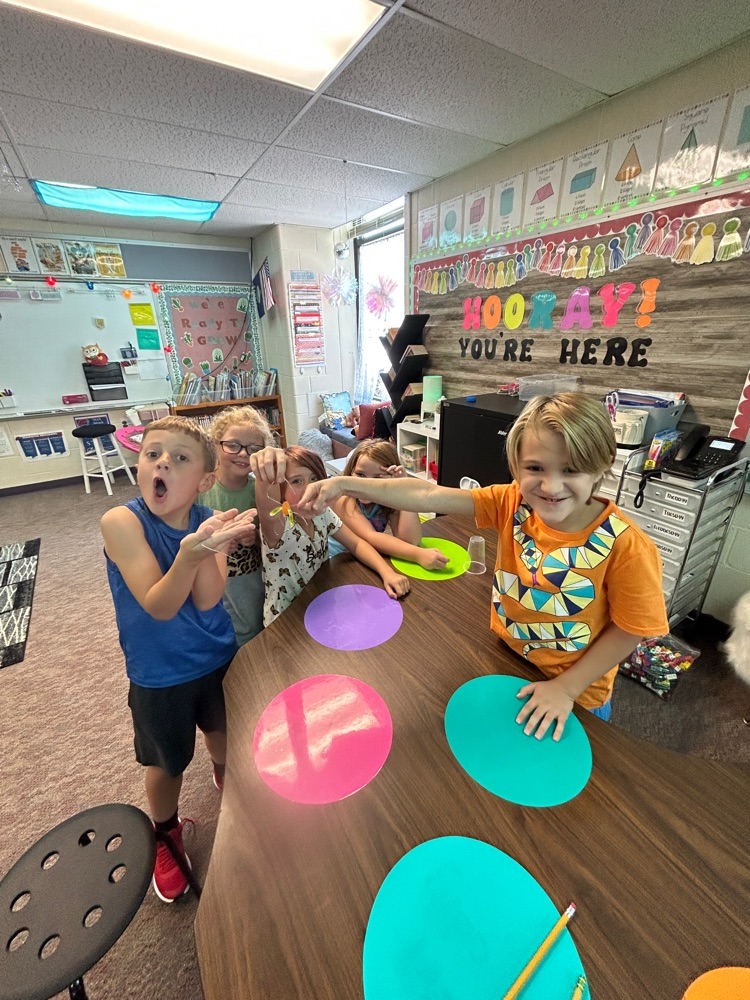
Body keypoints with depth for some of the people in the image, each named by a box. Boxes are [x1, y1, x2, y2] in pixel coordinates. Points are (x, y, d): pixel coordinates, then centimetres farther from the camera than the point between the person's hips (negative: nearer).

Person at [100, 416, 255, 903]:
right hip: (158, 675, -2)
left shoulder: (209, 520, -16)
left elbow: (207, 601, -24)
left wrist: (211, 545, -41)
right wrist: (190, 553, -47)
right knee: (168, 763, 20)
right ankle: (167, 836, 53)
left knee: (224, 735, 28)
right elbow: (159, 607, -28)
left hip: (219, 658, 3)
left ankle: (225, 777, 62)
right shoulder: (121, 521, -23)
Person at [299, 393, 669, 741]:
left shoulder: (626, 546, -28)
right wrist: (346, 483, -39)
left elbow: (628, 631, -16)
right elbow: (428, 495, -30)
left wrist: (566, 688, -16)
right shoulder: (511, 504, -21)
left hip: (575, 691, -2)